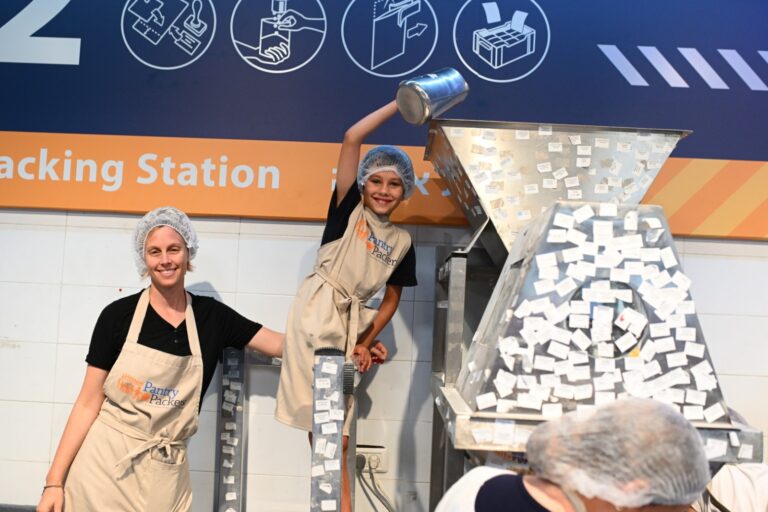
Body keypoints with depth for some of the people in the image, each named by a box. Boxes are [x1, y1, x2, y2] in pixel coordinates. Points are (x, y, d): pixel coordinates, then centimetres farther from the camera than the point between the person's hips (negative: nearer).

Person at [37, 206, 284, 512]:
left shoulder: (212, 316, 2)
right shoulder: (118, 315, -4)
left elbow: (286, 345, 2)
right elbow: (88, 403, -3)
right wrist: (54, 481, -6)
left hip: (163, 475, 2)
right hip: (102, 464, -1)